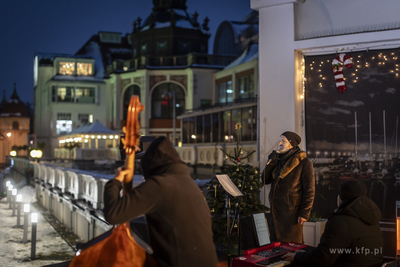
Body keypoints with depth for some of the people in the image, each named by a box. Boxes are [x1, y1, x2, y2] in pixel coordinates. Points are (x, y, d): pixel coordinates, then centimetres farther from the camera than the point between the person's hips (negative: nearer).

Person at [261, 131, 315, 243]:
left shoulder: (304, 162, -5)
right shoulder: (278, 160, 16)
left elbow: (309, 190, -9)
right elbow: (265, 180, 14)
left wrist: (304, 213, -14)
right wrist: (270, 163, 0)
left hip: (292, 213, -6)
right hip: (276, 212, 7)